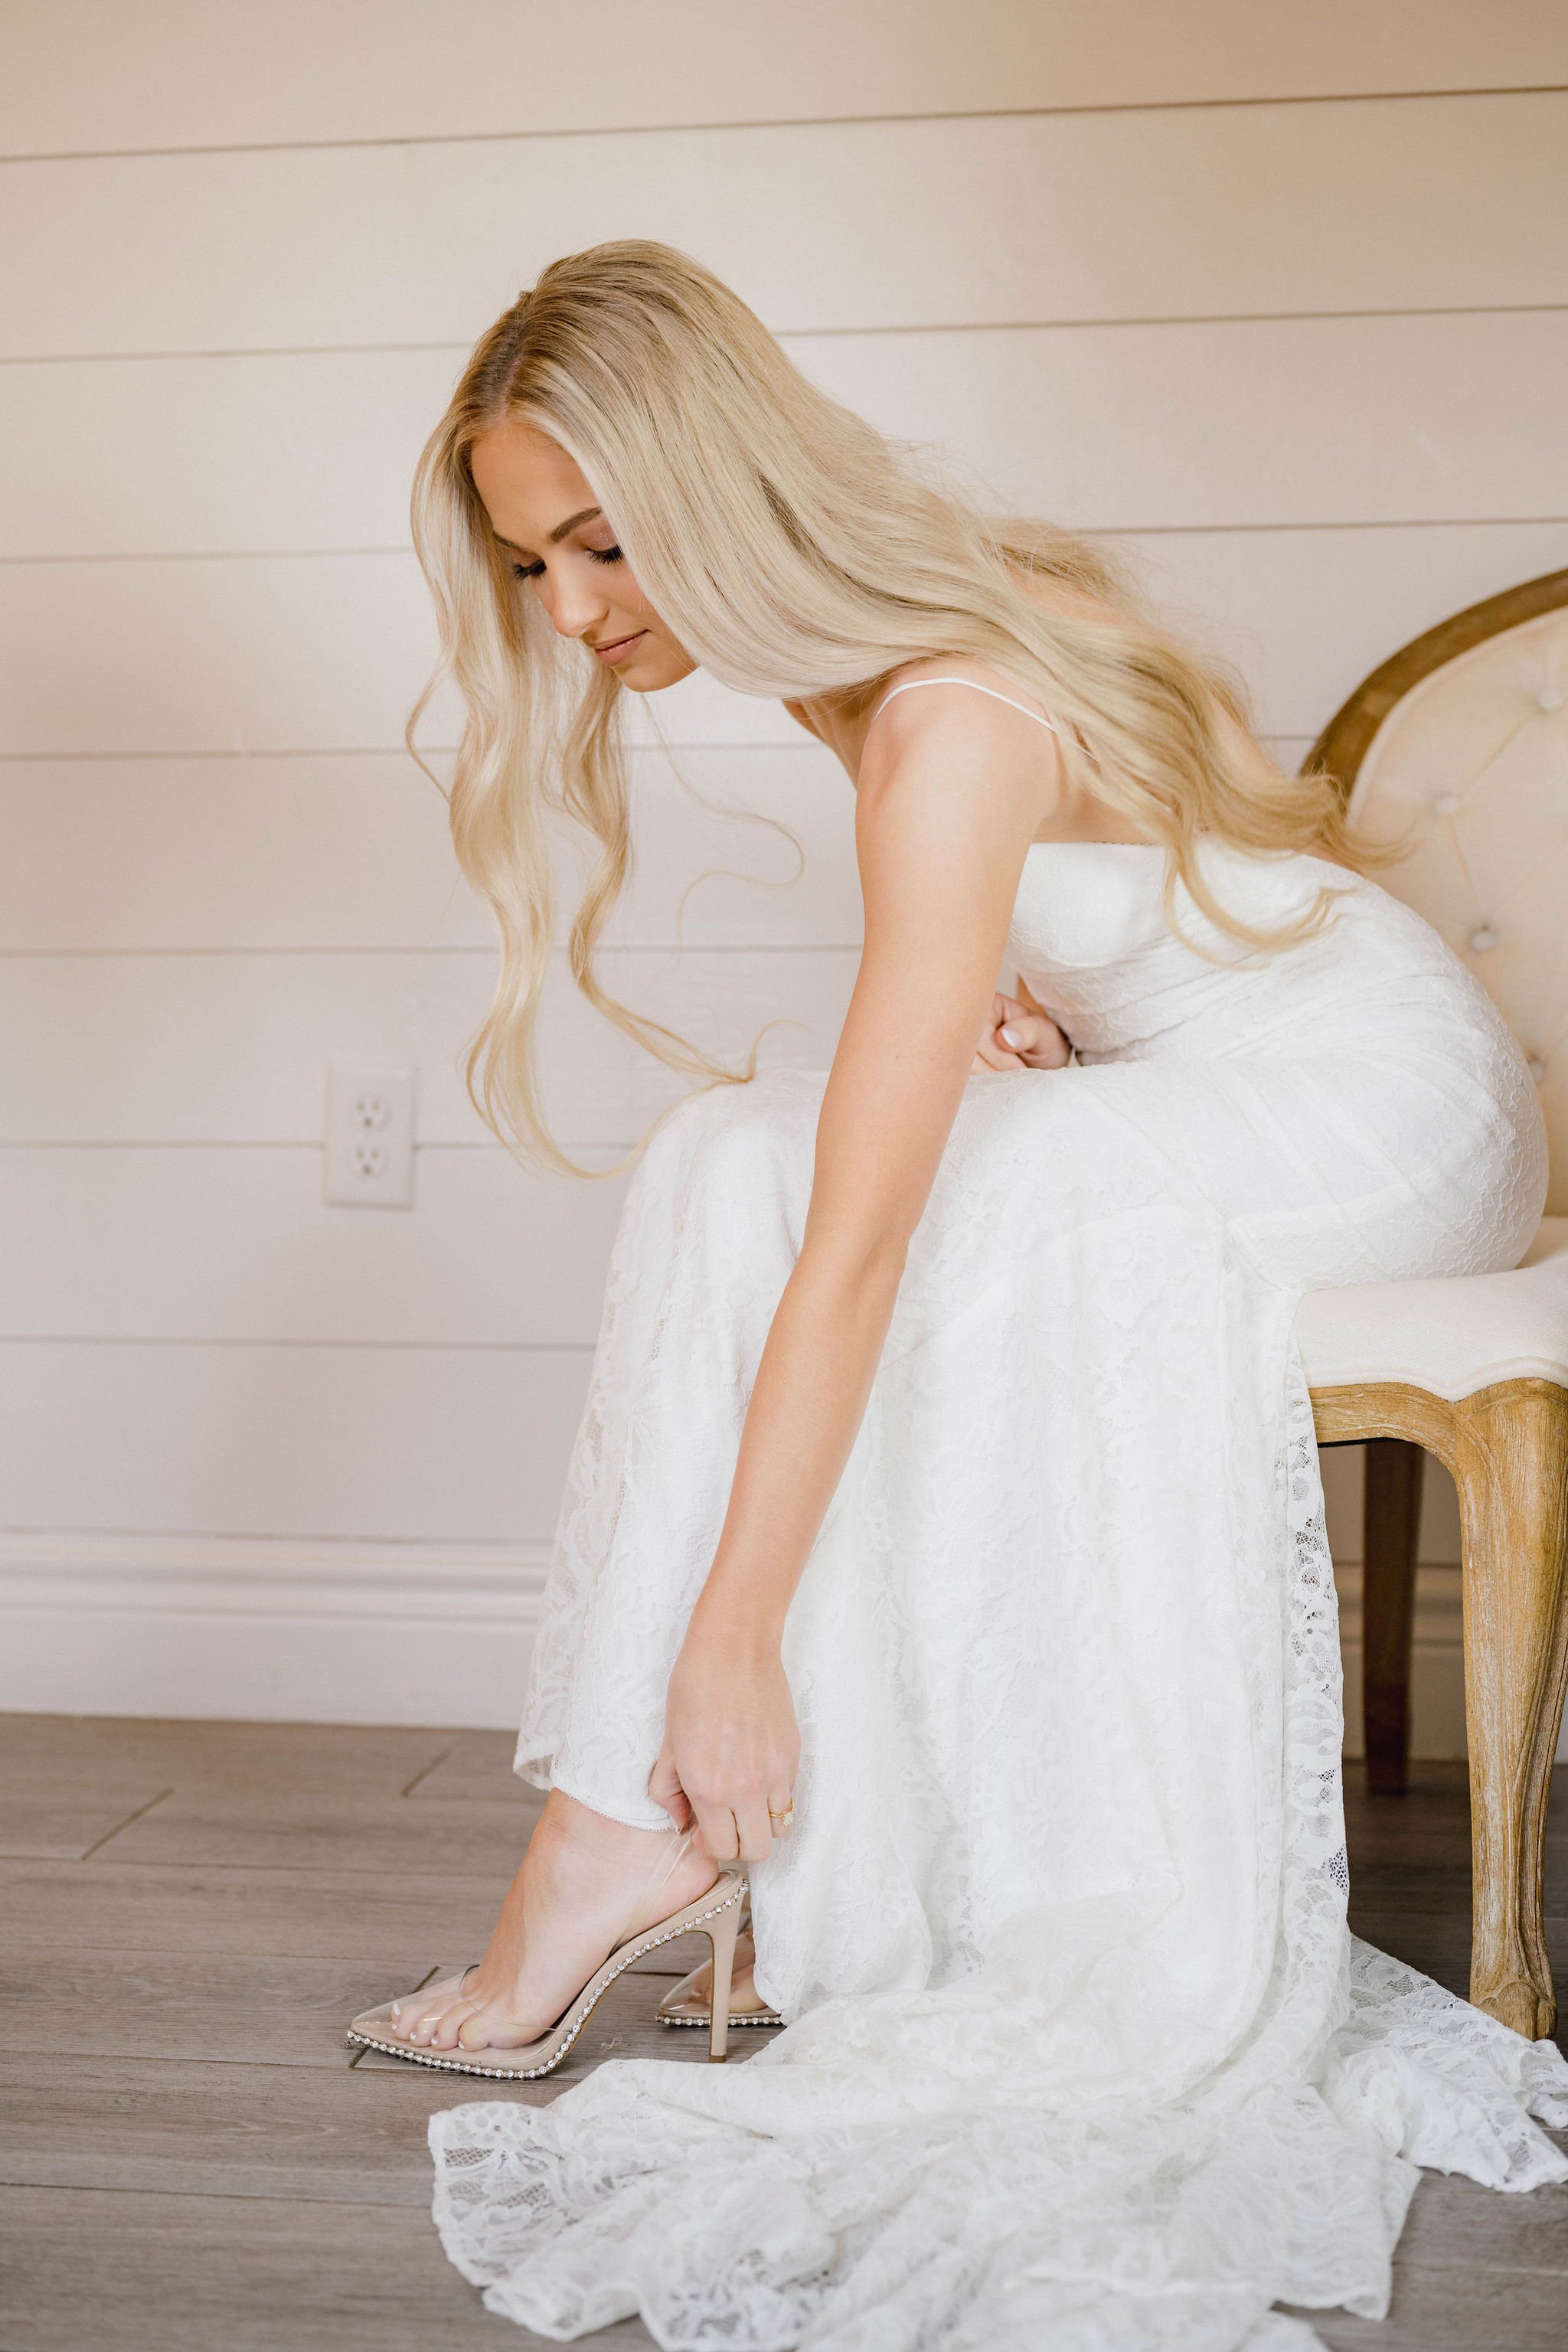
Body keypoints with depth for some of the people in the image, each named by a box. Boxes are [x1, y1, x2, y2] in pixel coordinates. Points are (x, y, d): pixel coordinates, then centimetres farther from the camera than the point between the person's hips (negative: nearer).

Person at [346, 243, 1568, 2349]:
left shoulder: (953, 721, -29)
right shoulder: (890, 628, -1)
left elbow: (859, 1244, -32)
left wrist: (729, 1638, -29)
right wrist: (1007, 1008, -6)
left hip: (1396, 1103, -8)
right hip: (1181, 1086, 9)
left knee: (772, 1182, -24)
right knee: (748, 1161, -12)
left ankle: (639, 1829, -17)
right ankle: (806, 1865, -12)